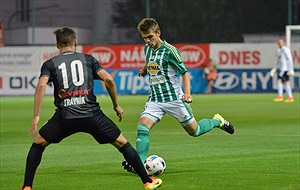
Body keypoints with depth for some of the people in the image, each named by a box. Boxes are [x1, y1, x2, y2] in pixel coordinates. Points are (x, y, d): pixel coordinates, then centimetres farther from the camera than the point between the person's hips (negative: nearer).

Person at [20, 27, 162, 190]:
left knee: (38, 143, 20)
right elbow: (108, 79, 2)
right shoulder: (88, 59, 14)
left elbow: (41, 85, -7)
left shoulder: (50, 64, 12)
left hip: (64, 116, 0)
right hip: (92, 114, 0)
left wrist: (36, 116, -7)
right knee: (122, 143, 15)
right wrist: (116, 105, 14)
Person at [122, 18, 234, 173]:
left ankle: (218, 121, 36)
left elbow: (184, 72, -10)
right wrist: (145, 69, 18)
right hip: (154, 100, 5)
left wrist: (187, 93, -21)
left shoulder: (170, 50, -14)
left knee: (194, 131, 7)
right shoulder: (147, 49, 6)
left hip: (173, 98, -5)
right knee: (142, 127, -19)